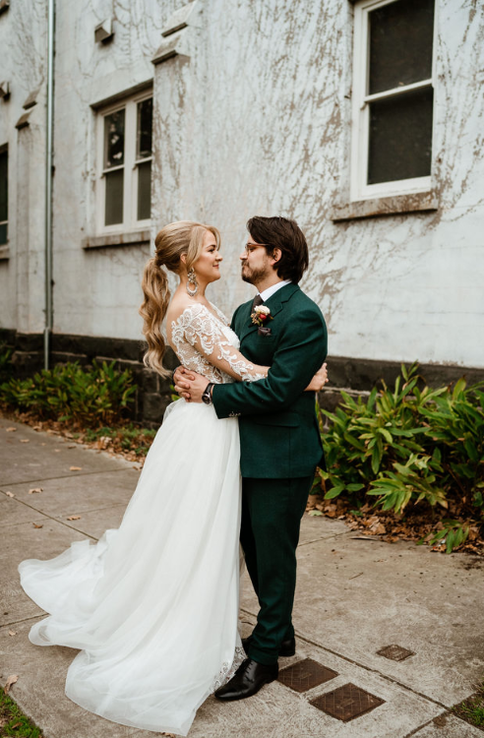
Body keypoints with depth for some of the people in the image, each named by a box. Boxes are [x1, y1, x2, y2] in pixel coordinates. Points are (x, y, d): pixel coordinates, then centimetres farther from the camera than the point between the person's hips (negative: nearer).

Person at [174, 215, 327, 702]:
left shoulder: (303, 316, -17)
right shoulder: (244, 312, 12)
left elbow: (277, 389, -23)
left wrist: (211, 393, -18)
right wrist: (194, 381, -8)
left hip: (281, 457, -9)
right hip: (248, 451, 9)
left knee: (273, 553, 6)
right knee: (253, 547, 19)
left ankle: (265, 655, 24)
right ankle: (278, 633, 40)